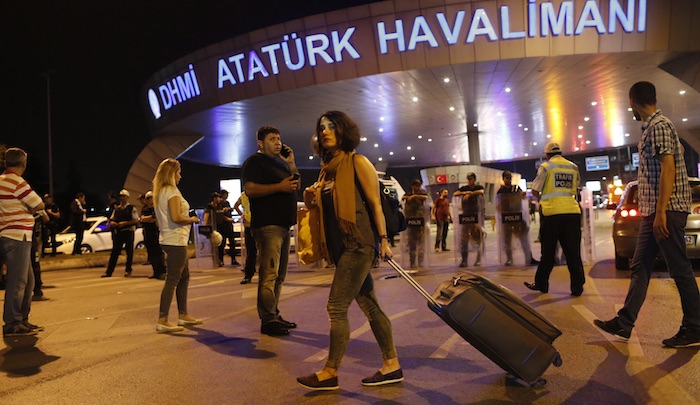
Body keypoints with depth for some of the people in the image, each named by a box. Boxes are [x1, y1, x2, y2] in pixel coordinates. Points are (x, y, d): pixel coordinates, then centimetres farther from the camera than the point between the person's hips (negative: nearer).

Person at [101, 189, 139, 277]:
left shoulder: (131, 208, -2)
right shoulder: (117, 209, 15)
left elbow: (135, 220, -11)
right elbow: (111, 220, 17)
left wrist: (124, 223, -18)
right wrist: (113, 223, -6)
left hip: (128, 231, -5)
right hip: (118, 232, 5)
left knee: (129, 252, 2)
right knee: (114, 252, 4)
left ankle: (128, 270, 12)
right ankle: (109, 271, 5)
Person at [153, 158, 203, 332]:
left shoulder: (159, 192, 17)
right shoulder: (172, 191, -12)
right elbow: (176, 217, -24)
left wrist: (188, 219, 17)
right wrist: (192, 219, -7)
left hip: (167, 239, 10)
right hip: (176, 240, -10)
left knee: (184, 277, 16)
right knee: (173, 279, -8)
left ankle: (183, 315, 22)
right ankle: (162, 321, -6)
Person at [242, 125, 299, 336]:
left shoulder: (281, 162, 22)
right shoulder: (255, 161, -4)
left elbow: (295, 186, 21)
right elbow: (250, 189, -18)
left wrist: (291, 162, 10)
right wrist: (280, 187, -21)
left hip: (283, 225, 9)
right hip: (267, 225, -9)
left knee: (279, 275, 13)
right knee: (269, 274, -11)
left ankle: (274, 315, 22)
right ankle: (267, 321, -7)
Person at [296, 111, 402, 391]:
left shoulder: (357, 162, -5)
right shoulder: (327, 170, 16)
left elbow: (375, 203, -8)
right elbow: (323, 209, 22)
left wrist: (383, 239, -14)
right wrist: (310, 199, 1)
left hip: (359, 243, -8)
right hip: (340, 246, 8)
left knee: (337, 307, -7)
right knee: (369, 306, 10)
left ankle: (330, 373, 4)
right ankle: (392, 365, 18)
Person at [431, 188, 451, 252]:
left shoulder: (447, 200, 17)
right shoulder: (438, 200, -2)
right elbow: (433, 208, -5)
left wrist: (450, 217, 22)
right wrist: (432, 215, -18)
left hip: (446, 219, 7)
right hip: (440, 219, -7)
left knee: (445, 234, 8)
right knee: (439, 233, -12)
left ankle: (444, 247, 14)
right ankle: (437, 247, -11)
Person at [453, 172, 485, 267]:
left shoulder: (478, 187, 8)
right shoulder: (464, 188, 14)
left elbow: (481, 192, -16)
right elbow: (454, 194, 0)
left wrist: (470, 193, -20)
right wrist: (464, 193, -14)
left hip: (476, 215, -2)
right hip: (465, 215, 2)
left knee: (478, 238, -4)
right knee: (463, 239, -2)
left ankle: (478, 260, 4)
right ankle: (464, 260, 1)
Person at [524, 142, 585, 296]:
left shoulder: (545, 167, 0)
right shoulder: (573, 167, 12)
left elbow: (535, 190, -1)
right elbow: (576, 189, 16)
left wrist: (541, 200, 16)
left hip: (552, 212, -3)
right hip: (572, 211, 3)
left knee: (548, 252, 7)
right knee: (573, 252, 6)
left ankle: (541, 284, 16)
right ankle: (577, 286, 6)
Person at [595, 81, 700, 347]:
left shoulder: (659, 126, -11)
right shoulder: (651, 127, 18)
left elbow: (668, 169, -19)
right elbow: (675, 153, 30)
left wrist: (661, 212, -23)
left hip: (667, 210, -10)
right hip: (652, 211, 10)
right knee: (640, 267, 8)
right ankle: (624, 324, 11)